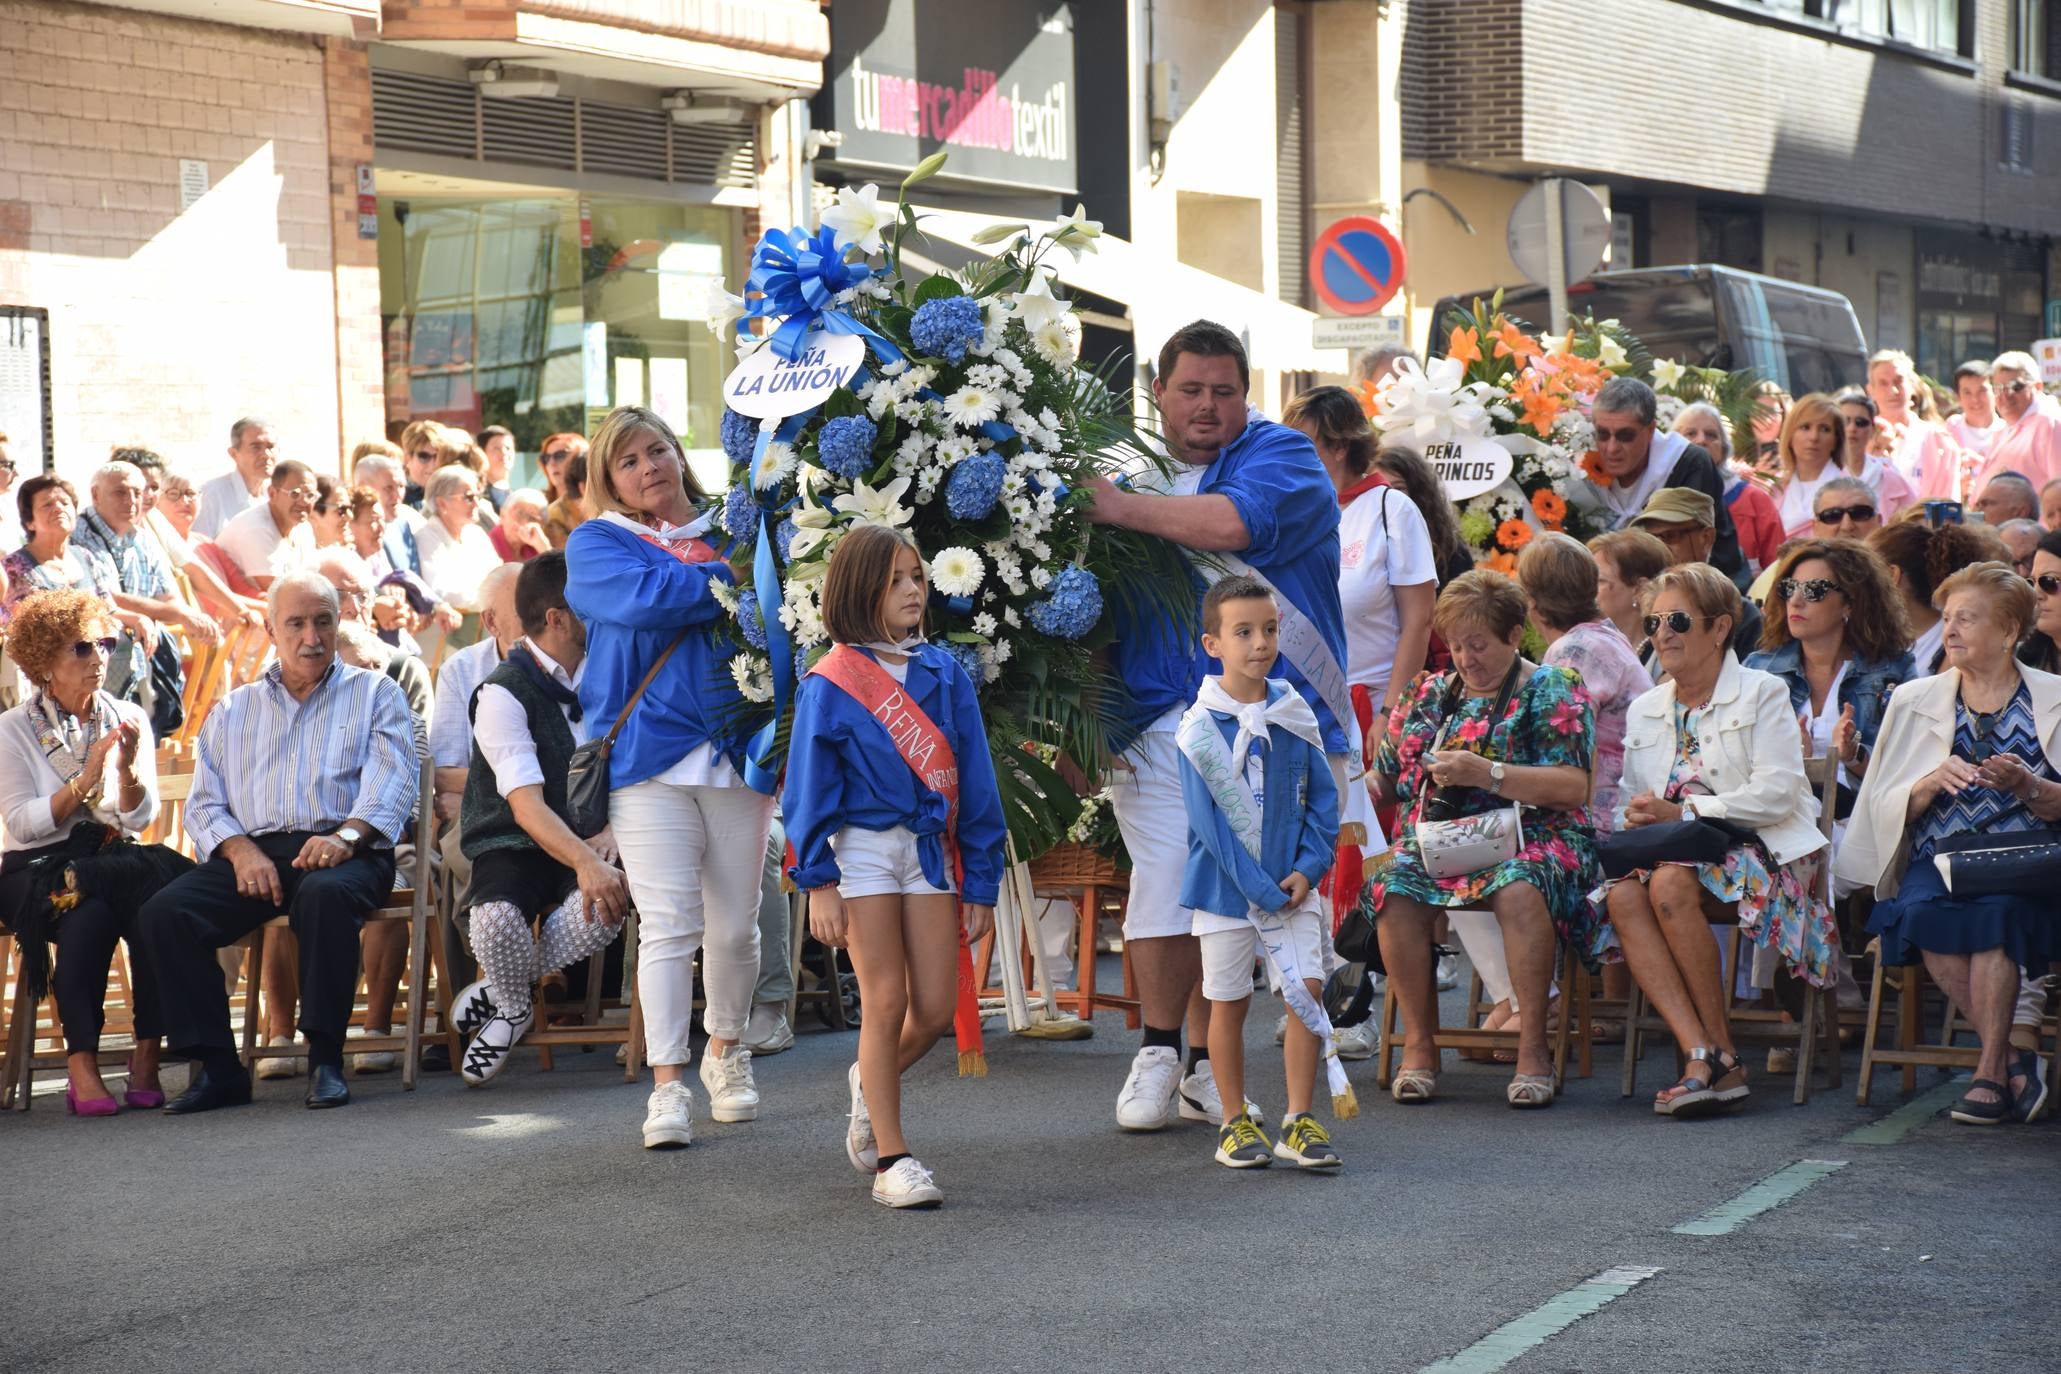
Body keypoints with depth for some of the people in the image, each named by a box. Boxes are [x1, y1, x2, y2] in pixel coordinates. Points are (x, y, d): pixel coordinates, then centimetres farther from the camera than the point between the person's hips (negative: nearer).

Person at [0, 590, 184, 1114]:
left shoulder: (128, 718, 11)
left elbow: (139, 818, 3)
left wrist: (127, 769, -16)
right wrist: (85, 780, -20)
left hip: (114, 857, 3)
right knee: (89, 913, -36)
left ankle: (147, 1055, -28)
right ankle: (82, 1066, -33)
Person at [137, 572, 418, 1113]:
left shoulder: (375, 693, 17)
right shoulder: (231, 712, 25)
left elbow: (392, 782, 1)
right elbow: (204, 804, 16)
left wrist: (347, 835, -19)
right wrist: (239, 850, -7)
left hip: (344, 852, -3)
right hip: (254, 852, 3)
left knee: (325, 894, -39)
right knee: (163, 913, -24)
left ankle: (325, 1058, -30)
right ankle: (216, 1066, -18)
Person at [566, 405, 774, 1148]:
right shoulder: (597, 545, 6)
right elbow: (640, 599, -14)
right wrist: (731, 581, -9)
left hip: (736, 753, 3)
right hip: (651, 757, -3)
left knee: (735, 926, 7)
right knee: (669, 925, -9)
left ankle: (725, 1050, 29)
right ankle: (668, 1084, -5)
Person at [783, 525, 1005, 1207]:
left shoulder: (944, 674, 6)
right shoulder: (829, 683, -3)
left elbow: (974, 780, 8)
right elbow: (808, 788, -1)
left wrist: (981, 882, 6)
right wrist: (818, 882, -8)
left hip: (930, 849, 3)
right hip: (863, 848, -3)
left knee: (936, 1009, 1)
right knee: (886, 1003, -3)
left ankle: (872, 1083, 32)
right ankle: (890, 1159, 5)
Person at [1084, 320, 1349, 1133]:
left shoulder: (1281, 455, 3)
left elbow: (1233, 522, -19)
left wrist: (1122, 509, -10)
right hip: (1158, 722, 2)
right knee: (1165, 887, -7)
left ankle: (1205, 1066, 12)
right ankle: (1157, 1053, 7)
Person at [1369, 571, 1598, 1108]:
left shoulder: (1551, 691, 5)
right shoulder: (1428, 694, 20)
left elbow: (1573, 786, -9)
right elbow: (1384, 782, 23)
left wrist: (1483, 773, -17)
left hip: (1531, 837, -4)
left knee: (1521, 891, -38)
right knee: (1394, 886, -30)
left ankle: (1533, 1046, -29)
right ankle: (1418, 1043, -21)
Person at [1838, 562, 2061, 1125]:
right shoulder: (1914, 700, 18)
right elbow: (1884, 804, 11)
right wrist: (1933, 782, -9)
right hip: (1937, 857, 2)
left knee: (1995, 911, -36)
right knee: (1923, 912, -33)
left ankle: (1990, 1071, -24)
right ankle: (2012, 1058, -19)